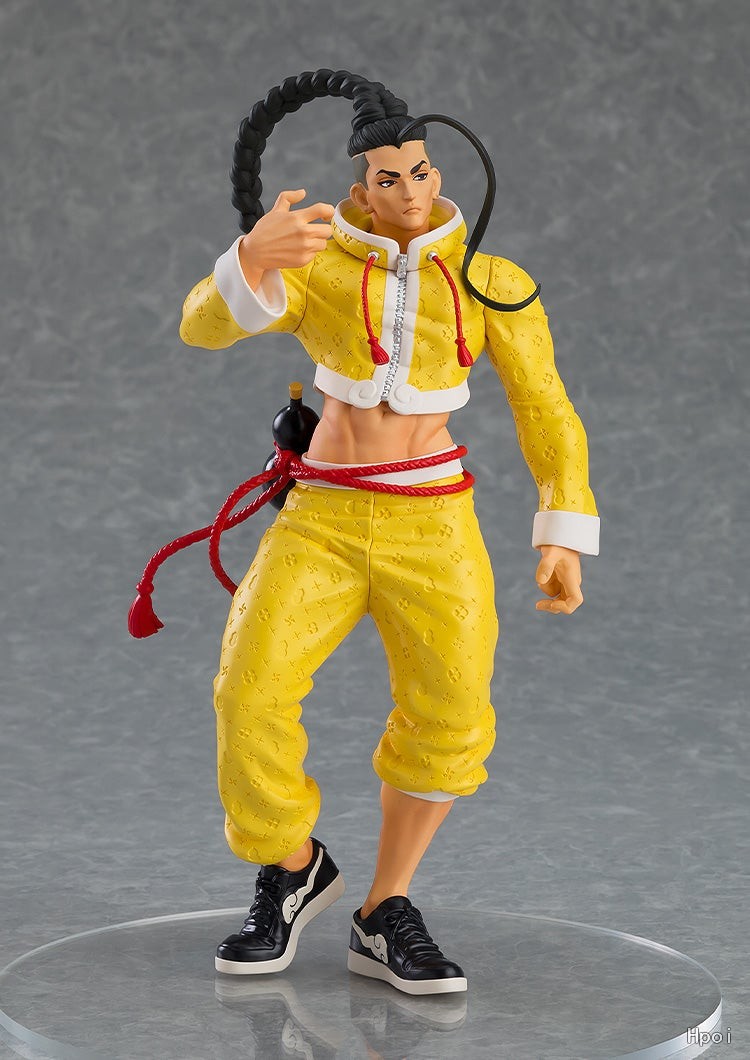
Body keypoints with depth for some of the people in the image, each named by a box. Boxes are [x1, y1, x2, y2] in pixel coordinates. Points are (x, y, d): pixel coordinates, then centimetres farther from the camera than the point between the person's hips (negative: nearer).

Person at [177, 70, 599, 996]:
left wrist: (566, 536, -3)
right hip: (322, 522, 0)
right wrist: (255, 255, -36)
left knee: (449, 718, -18)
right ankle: (293, 869, 6)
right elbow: (205, 325, -15)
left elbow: (546, 410, 5)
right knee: (253, 690, -20)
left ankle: (385, 920, 0)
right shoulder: (313, 269, 1)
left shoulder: (492, 284, 3)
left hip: (431, 524, 0)